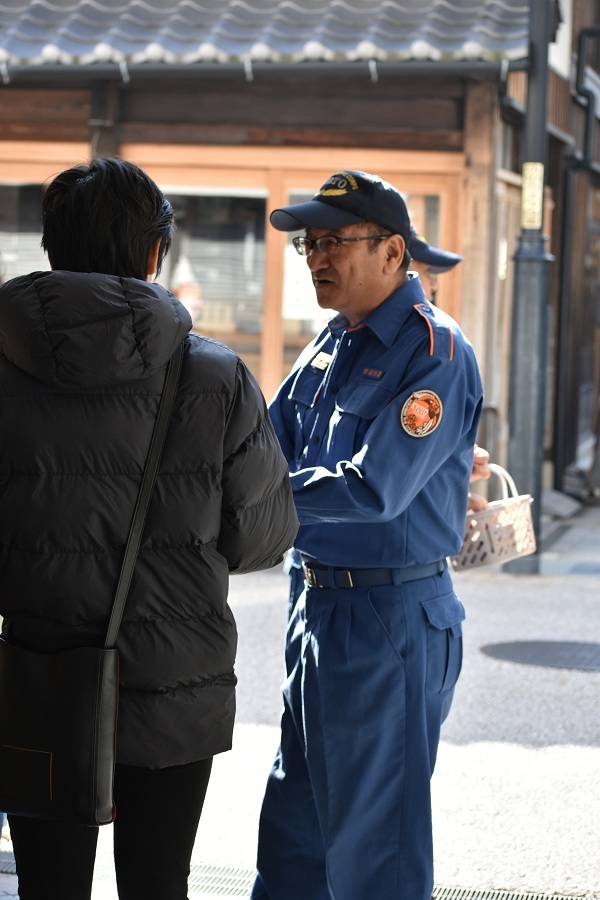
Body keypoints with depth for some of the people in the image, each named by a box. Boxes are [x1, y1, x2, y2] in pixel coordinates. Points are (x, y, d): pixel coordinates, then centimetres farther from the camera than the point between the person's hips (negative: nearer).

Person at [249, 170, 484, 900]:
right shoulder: (332, 342, 11)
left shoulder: (435, 354, -16)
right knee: (291, 830, 19)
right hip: (319, 606, 9)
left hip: (391, 622, -9)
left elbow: (374, 488, -25)